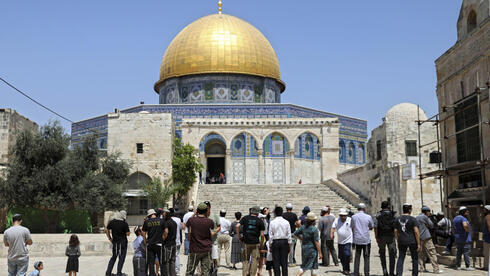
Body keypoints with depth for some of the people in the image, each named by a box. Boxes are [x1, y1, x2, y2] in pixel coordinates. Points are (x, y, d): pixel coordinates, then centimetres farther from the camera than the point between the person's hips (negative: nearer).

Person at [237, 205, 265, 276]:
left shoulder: (245, 218, 4)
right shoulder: (260, 221, -2)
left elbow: (237, 226, -7)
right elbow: (262, 235, -5)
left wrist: (239, 236, 4)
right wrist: (262, 244, 7)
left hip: (246, 242, 2)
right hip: (255, 243, -2)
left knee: (245, 259, 13)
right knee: (254, 259, 6)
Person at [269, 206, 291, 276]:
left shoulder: (272, 222, -5)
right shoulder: (286, 222, -3)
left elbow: (270, 235, -2)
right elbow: (289, 235, 1)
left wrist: (270, 246, 6)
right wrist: (289, 246, 9)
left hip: (275, 242, -1)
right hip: (284, 242, 1)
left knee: (276, 262, 4)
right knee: (284, 262, 5)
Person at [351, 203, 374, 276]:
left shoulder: (353, 217, 0)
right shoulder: (368, 217, -4)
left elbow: (352, 228, 6)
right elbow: (371, 227, 9)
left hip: (357, 240, 1)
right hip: (366, 239, -1)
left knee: (357, 257, 8)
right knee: (366, 257, 6)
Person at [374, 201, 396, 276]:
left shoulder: (377, 215, 0)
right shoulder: (393, 214, 1)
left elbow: (375, 226, -9)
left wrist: (376, 237, -9)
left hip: (381, 236, 0)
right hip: (391, 236, 0)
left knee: (382, 254, 13)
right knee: (392, 255, 5)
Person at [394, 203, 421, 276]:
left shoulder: (397, 219, 5)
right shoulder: (413, 219, -9)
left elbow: (395, 231, 8)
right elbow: (416, 232, -14)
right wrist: (418, 244, -11)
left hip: (401, 242, 3)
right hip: (412, 241, -3)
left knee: (401, 258, 7)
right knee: (415, 258, 12)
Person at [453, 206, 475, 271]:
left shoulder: (455, 219, 14)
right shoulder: (463, 218, -15)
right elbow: (465, 225, -34)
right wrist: (467, 230, -17)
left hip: (457, 239, 8)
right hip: (465, 239, -8)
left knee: (459, 252, 11)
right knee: (466, 253, -4)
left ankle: (458, 266, 13)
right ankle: (468, 266, -2)